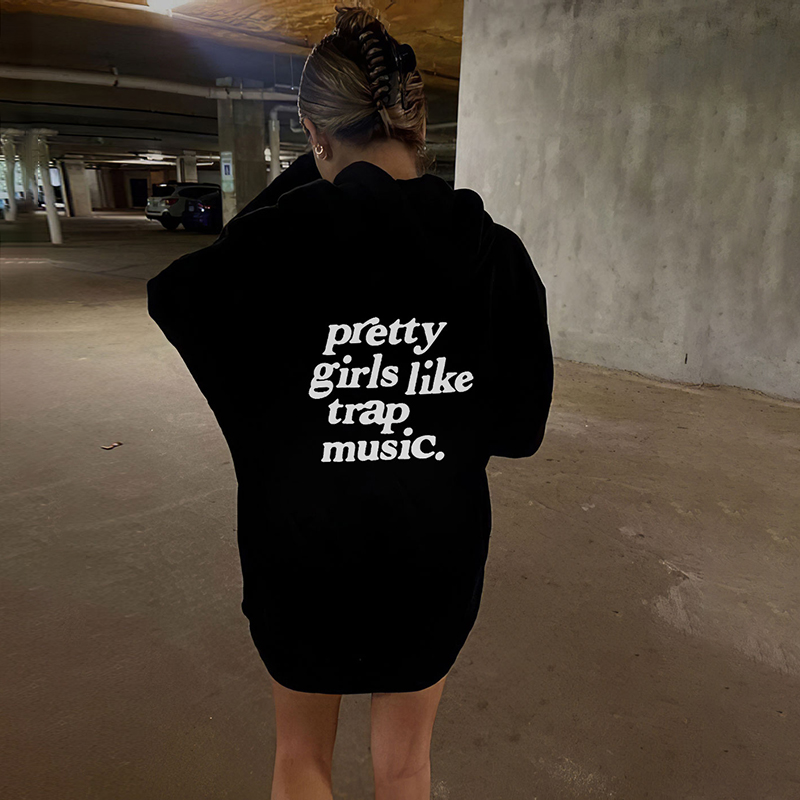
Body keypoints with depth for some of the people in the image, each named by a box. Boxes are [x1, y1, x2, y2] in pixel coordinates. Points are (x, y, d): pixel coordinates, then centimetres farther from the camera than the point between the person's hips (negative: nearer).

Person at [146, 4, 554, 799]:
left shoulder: (278, 238, -18)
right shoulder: (497, 252, -12)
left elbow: (170, 296, 4)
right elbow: (519, 428, -5)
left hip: (302, 554, -1)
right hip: (436, 557, 2)